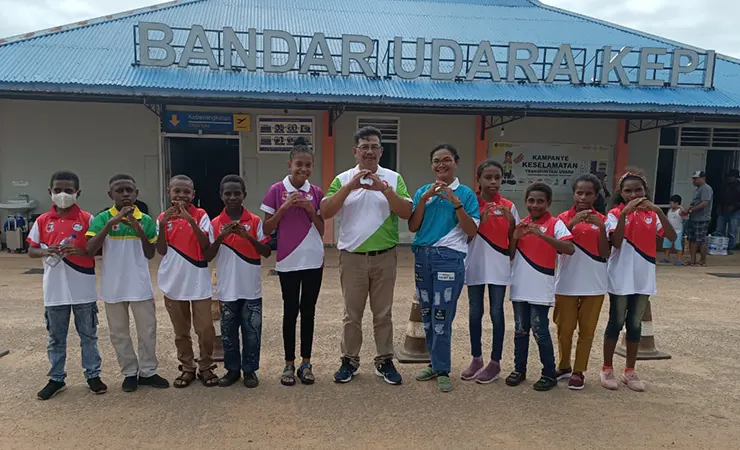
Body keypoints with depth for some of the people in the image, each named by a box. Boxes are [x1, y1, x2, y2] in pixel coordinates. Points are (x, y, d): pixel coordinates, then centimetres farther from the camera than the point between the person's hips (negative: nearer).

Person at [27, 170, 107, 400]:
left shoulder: (87, 219, -5)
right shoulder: (42, 221, 2)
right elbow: (31, 250, 6)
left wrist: (80, 251, -21)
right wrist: (45, 252, -15)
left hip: (83, 290, -2)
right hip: (55, 291, 2)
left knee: (88, 335, 11)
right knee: (56, 338, 14)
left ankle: (93, 375, 24)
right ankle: (56, 379, 28)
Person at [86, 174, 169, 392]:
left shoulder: (145, 220, 0)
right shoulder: (102, 218, -5)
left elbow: (150, 254, -1)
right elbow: (90, 249, -18)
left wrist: (139, 230, -15)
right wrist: (111, 222, -26)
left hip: (140, 286, 1)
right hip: (113, 287, -1)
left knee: (148, 330, 8)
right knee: (119, 333, 11)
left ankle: (148, 372, 23)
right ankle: (129, 373, 25)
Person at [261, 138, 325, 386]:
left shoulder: (316, 192, 4)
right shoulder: (276, 190, -3)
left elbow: (321, 230, 6)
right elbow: (266, 229, -3)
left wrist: (311, 210, -10)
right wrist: (284, 208, -15)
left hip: (313, 260, 2)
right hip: (288, 261, -2)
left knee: (308, 311, 10)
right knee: (290, 311, 6)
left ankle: (306, 363, 21)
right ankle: (289, 364, 19)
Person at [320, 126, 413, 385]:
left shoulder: (394, 178, 2)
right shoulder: (343, 179, 2)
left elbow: (407, 213, -8)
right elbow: (325, 213, -10)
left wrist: (384, 189, -20)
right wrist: (350, 186, -19)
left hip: (384, 257, 0)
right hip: (352, 257, 0)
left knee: (383, 313, 10)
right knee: (352, 313, 10)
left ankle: (385, 361, 23)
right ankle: (349, 360, 23)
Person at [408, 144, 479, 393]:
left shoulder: (466, 193, -1)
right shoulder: (422, 191, 8)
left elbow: (472, 231, -7)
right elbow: (413, 227, 1)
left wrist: (456, 203, -16)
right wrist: (424, 199, -10)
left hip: (450, 258, -4)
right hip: (423, 256, 4)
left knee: (441, 316, -4)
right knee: (427, 315, 11)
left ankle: (442, 370, 9)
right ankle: (435, 364, 25)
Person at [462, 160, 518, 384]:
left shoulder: (508, 206, 1)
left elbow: (513, 240, 3)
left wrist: (511, 221, -14)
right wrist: (480, 220, -20)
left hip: (498, 267, 0)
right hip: (475, 266, 1)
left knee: (497, 312, 4)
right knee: (475, 312, 10)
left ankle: (495, 362, 15)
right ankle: (476, 358, 24)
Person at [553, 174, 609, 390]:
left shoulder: (602, 220, 2)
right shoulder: (564, 218, -1)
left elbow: (605, 254, -4)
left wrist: (601, 228, -17)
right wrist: (572, 223, -22)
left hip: (593, 284, 1)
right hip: (567, 283, -1)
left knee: (587, 329, 8)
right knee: (565, 328, 9)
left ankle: (579, 371, 19)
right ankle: (564, 367, 26)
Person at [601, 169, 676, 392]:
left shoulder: (652, 214, 4)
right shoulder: (615, 214, -6)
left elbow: (672, 236, -10)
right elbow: (616, 243, -21)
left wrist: (658, 211, -21)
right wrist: (624, 212, -27)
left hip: (644, 279, 3)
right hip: (621, 279, -3)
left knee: (635, 324, 11)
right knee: (616, 323, 6)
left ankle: (629, 371, 23)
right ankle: (607, 369, 19)